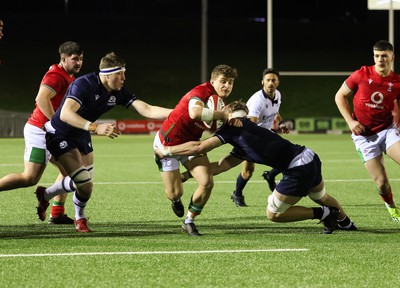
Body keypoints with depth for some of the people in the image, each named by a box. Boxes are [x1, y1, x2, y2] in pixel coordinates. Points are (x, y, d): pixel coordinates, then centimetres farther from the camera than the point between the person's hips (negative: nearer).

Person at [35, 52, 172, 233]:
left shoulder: (118, 92, -9)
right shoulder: (84, 84, -29)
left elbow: (147, 110, -13)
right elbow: (66, 114, -40)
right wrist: (95, 128, -50)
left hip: (82, 136, 8)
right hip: (60, 135, -8)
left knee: (84, 183, 15)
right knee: (85, 186, -15)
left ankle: (45, 196, 41)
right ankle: (80, 218, 18)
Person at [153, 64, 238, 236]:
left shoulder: (219, 101, 2)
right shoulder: (202, 91, -26)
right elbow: (194, 113, -48)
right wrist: (221, 115, -37)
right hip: (168, 142, -7)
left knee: (207, 182, -12)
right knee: (174, 193, -5)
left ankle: (189, 222, 9)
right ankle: (176, 200, 38)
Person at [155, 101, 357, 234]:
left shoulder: (235, 126, -5)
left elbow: (199, 147, -9)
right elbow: (222, 165, 20)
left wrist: (166, 151, 1)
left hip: (299, 169, -10)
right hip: (310, 158, 10)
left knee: (273, 214, 5)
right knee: (321, 197, 37)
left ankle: (325, 214, 10)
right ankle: (346, 223, 59)